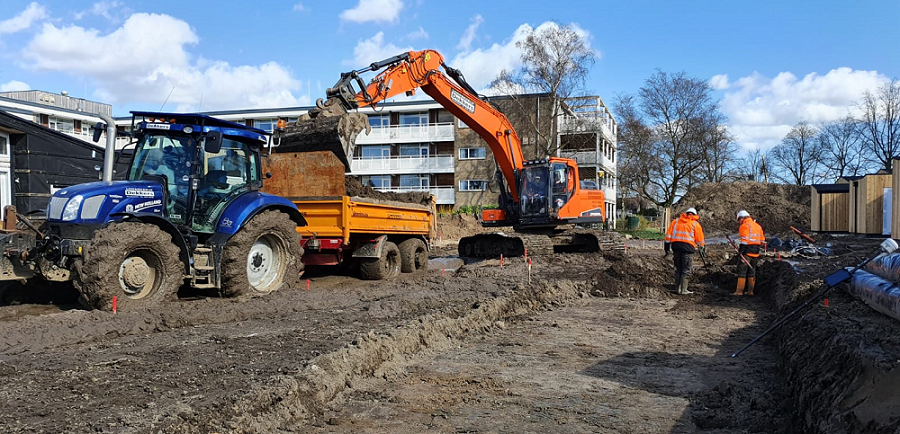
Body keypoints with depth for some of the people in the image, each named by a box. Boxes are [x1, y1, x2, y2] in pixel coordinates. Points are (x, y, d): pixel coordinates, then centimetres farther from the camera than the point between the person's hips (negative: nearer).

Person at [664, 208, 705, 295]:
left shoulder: (675, 221, 15)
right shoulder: (695, 224, 7)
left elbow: (668, 234, 11)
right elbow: (700, 239, 8)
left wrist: (667, 246, 13)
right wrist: (702, 249, 21)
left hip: (675, 245, 4)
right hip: (688, 246, -4)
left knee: (678, 268, 14)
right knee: (686, 270, 1)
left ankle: (677, 288, 16)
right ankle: (683, 290, -2)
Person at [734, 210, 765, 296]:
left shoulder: (745, 226, -8)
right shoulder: (758, 226, 18)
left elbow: (744, 240, -17)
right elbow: (762, 240, 19)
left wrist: (740, 251, -19)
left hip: (747, 252, -8)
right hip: (755, 253, 8)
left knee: (742, 271, -6)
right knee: (752, 272, 14)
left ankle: (739, 291, -9)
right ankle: (750, 291, 18)